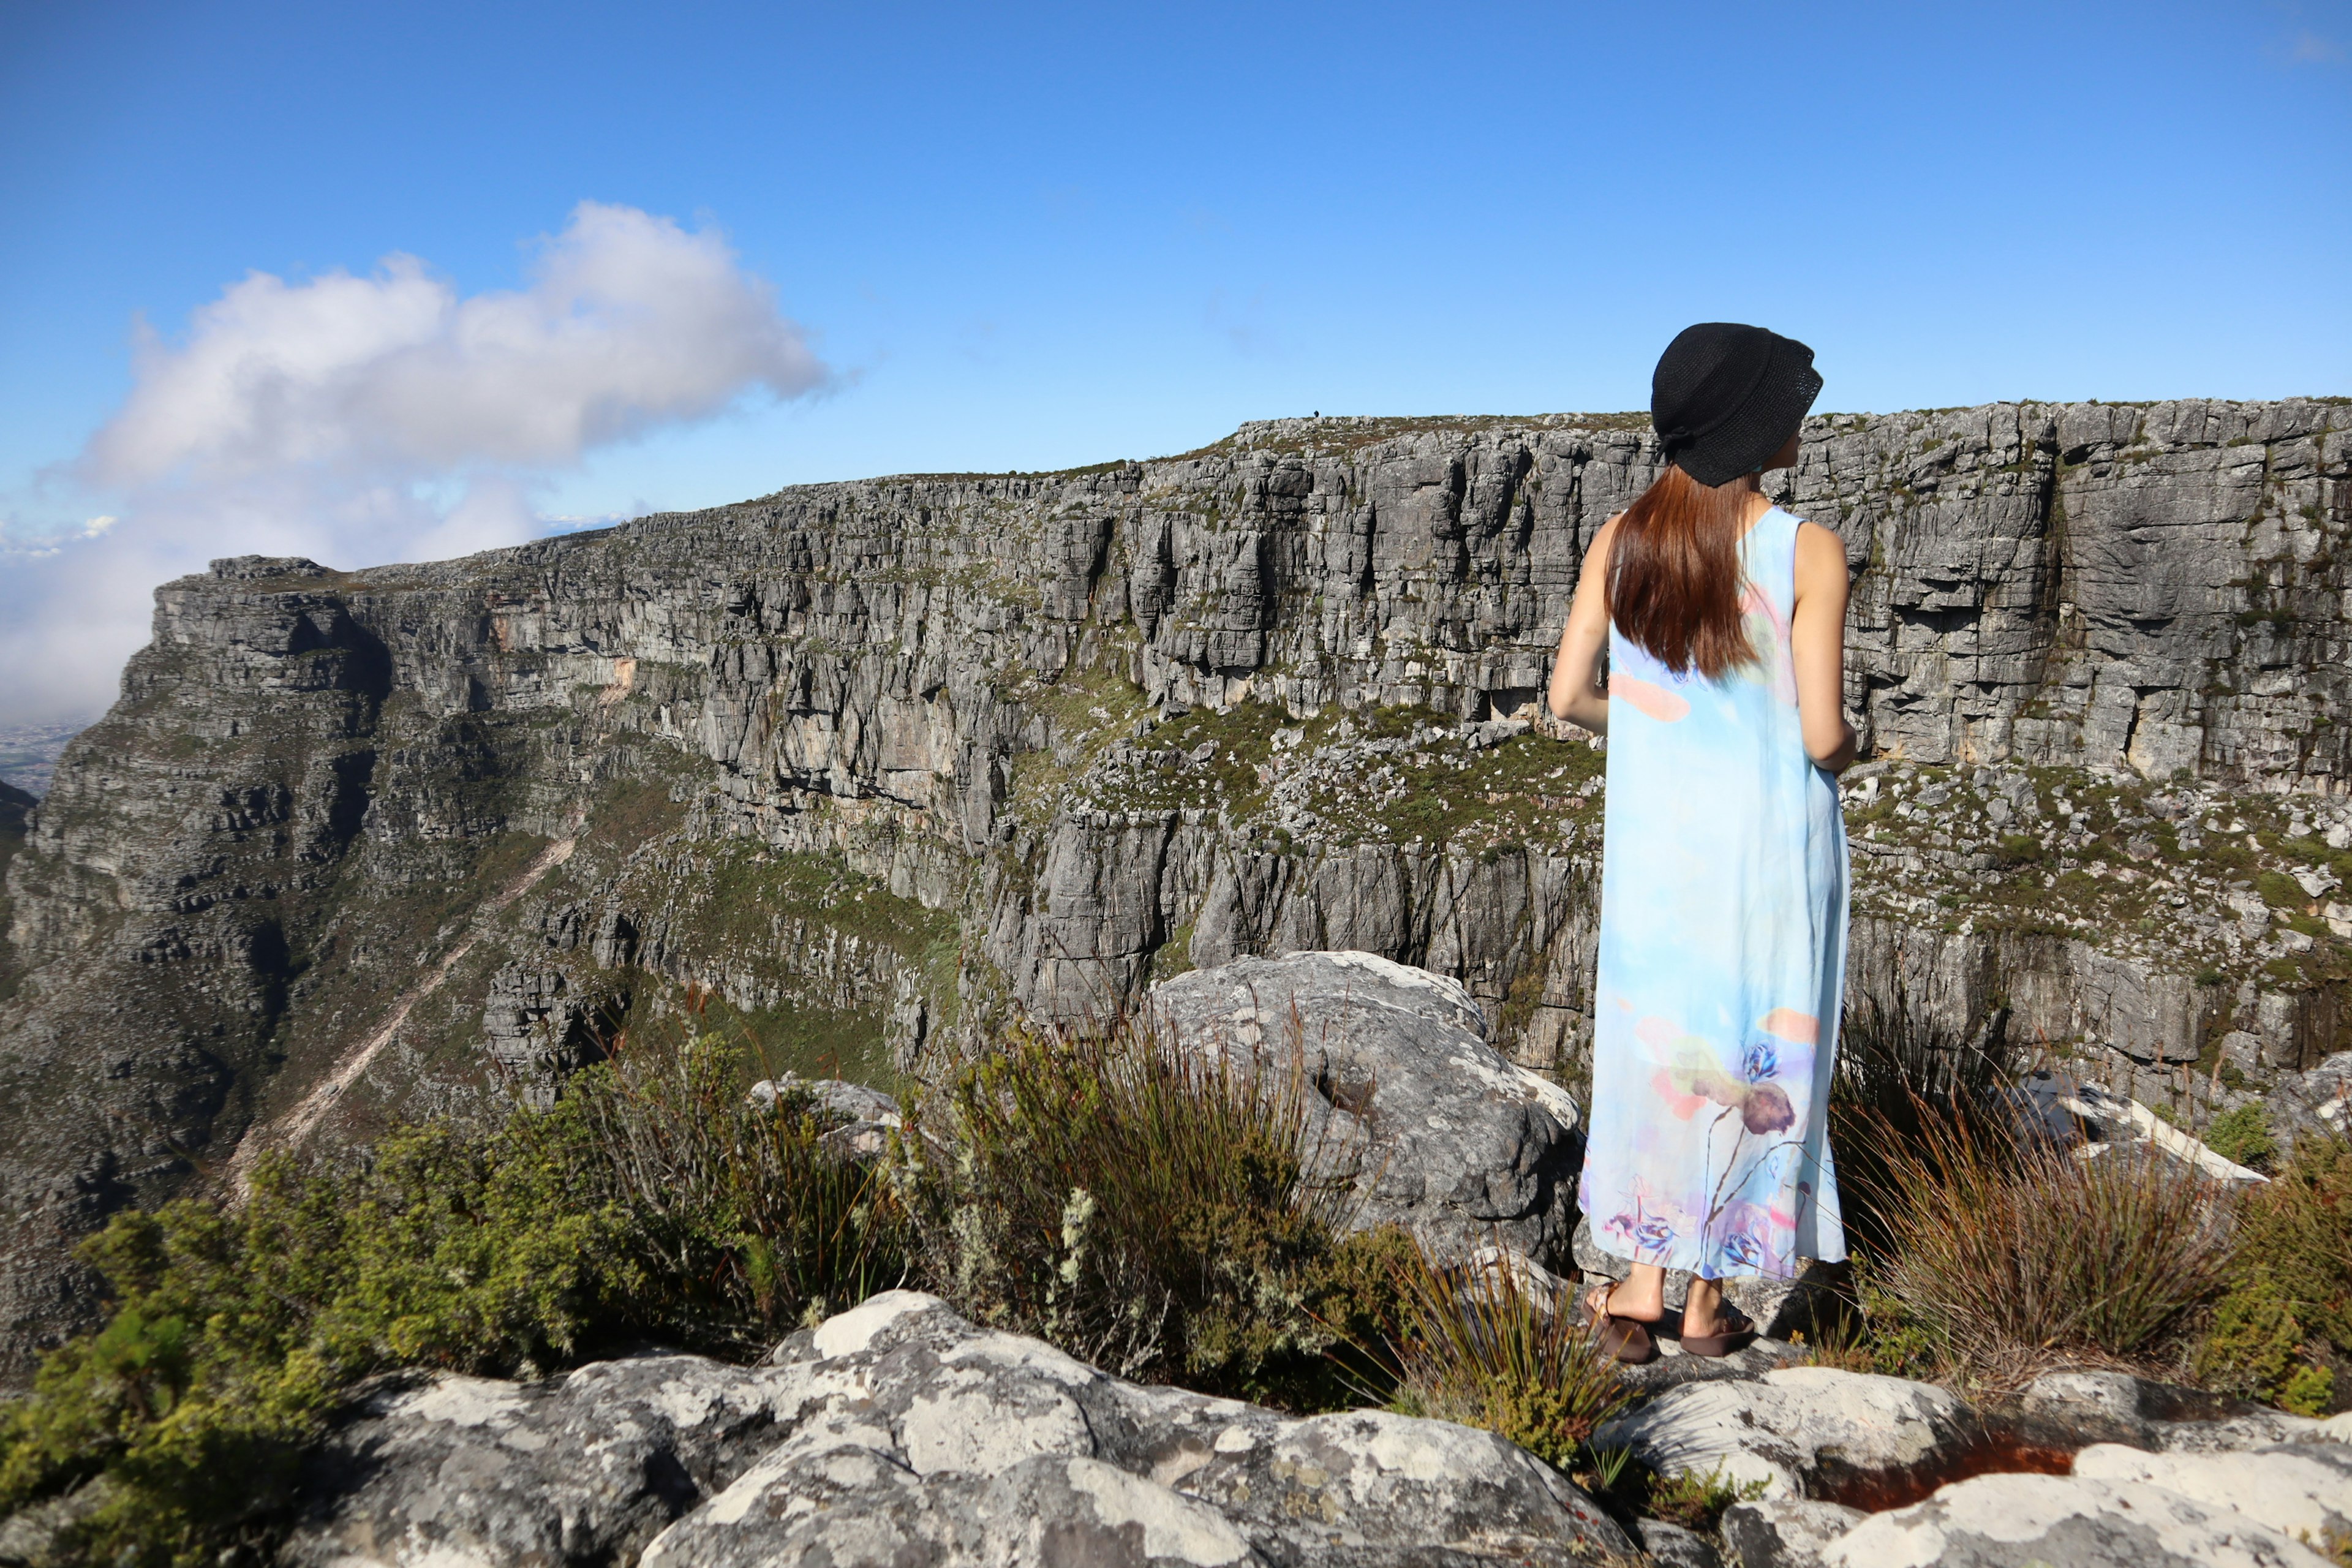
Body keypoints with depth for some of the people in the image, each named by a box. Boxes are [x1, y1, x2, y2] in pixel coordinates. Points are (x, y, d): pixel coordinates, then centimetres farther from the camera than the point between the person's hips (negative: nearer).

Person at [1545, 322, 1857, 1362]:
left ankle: (1638, 1294, 22)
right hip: (1767, 843, -3)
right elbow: (1822, 734, -16)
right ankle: (1707, 1305, 24)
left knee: (1654, 1037, 16)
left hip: (1651, 836, 3)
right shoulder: (1808, 552, -14)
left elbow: (1569, 697, -2)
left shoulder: (1621, 540, -3)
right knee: (1756, 1052, 12)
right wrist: (1845, 747, 8)